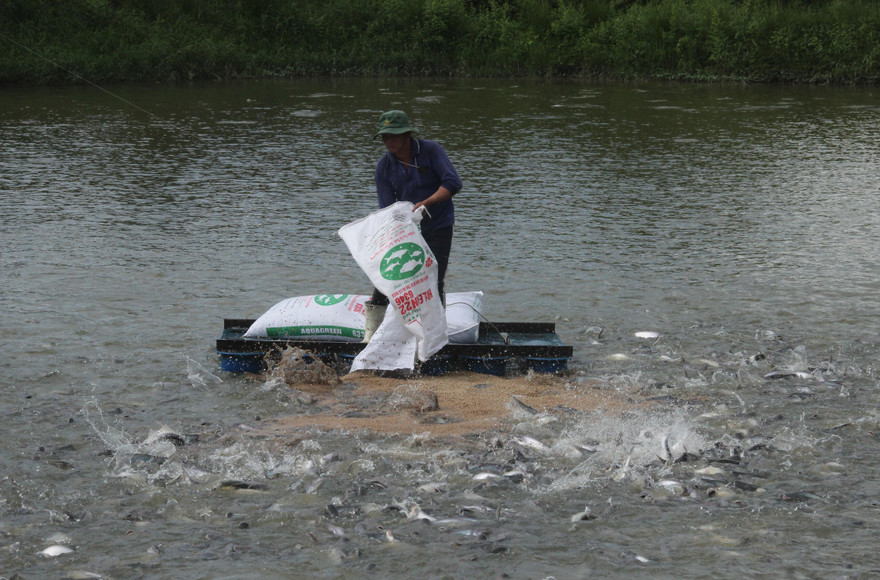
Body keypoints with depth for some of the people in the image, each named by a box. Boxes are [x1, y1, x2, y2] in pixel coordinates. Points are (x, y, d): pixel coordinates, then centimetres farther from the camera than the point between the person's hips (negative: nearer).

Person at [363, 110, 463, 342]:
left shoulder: (431, 150, -11)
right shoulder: (383, 166, -3)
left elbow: (453, 182, -20)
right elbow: (386, 207, -4)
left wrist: (426, 203, -30)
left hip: (438, 227, -3)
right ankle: (371, 335, 4)